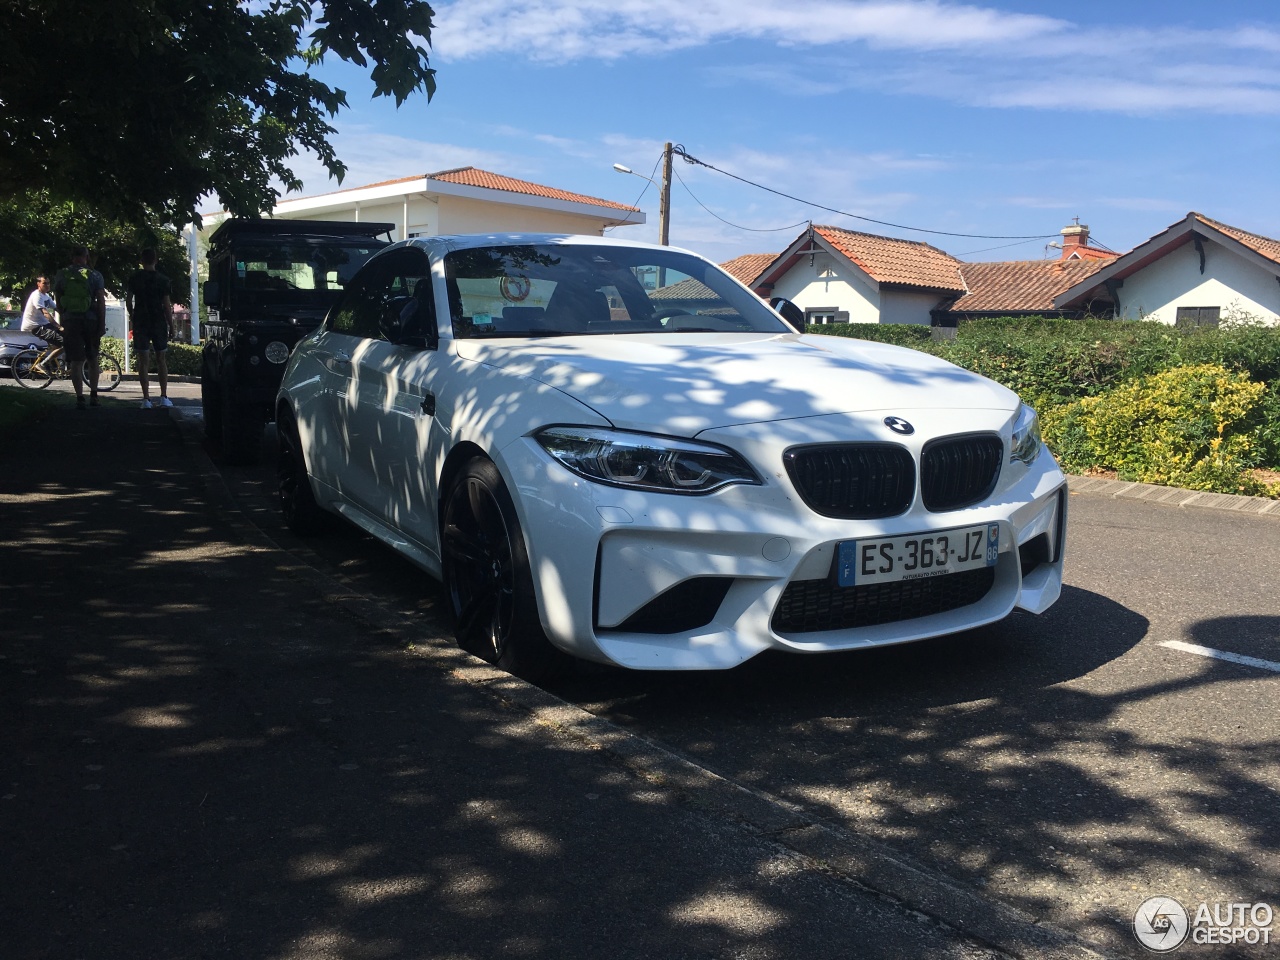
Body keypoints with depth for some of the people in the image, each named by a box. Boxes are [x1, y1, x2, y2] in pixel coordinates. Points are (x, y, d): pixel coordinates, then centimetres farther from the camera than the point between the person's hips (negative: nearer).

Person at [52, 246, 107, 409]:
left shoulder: (61, 275, 4)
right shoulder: (95, 275, -2)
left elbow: (58, 301, 9)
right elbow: (101, 301, -7)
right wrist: (102, 325, -5)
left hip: (70, 321, 1)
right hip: (90, 320, 0)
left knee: (76, 362, 2)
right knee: (93, 359, 14)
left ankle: (80, 398, -3)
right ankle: (93, 396, 12)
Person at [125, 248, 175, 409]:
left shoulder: (134, 279, 1)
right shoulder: (163, 280, -2)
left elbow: (128, 301, 3)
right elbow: (167, 305, -5)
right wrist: (171, 325, 3)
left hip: (140, 322, 0)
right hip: (159, 322, 0)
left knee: (143, 360, 1)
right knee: (161, 359, 10)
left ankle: (146, 399, -3)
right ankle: (164, 397, 6)